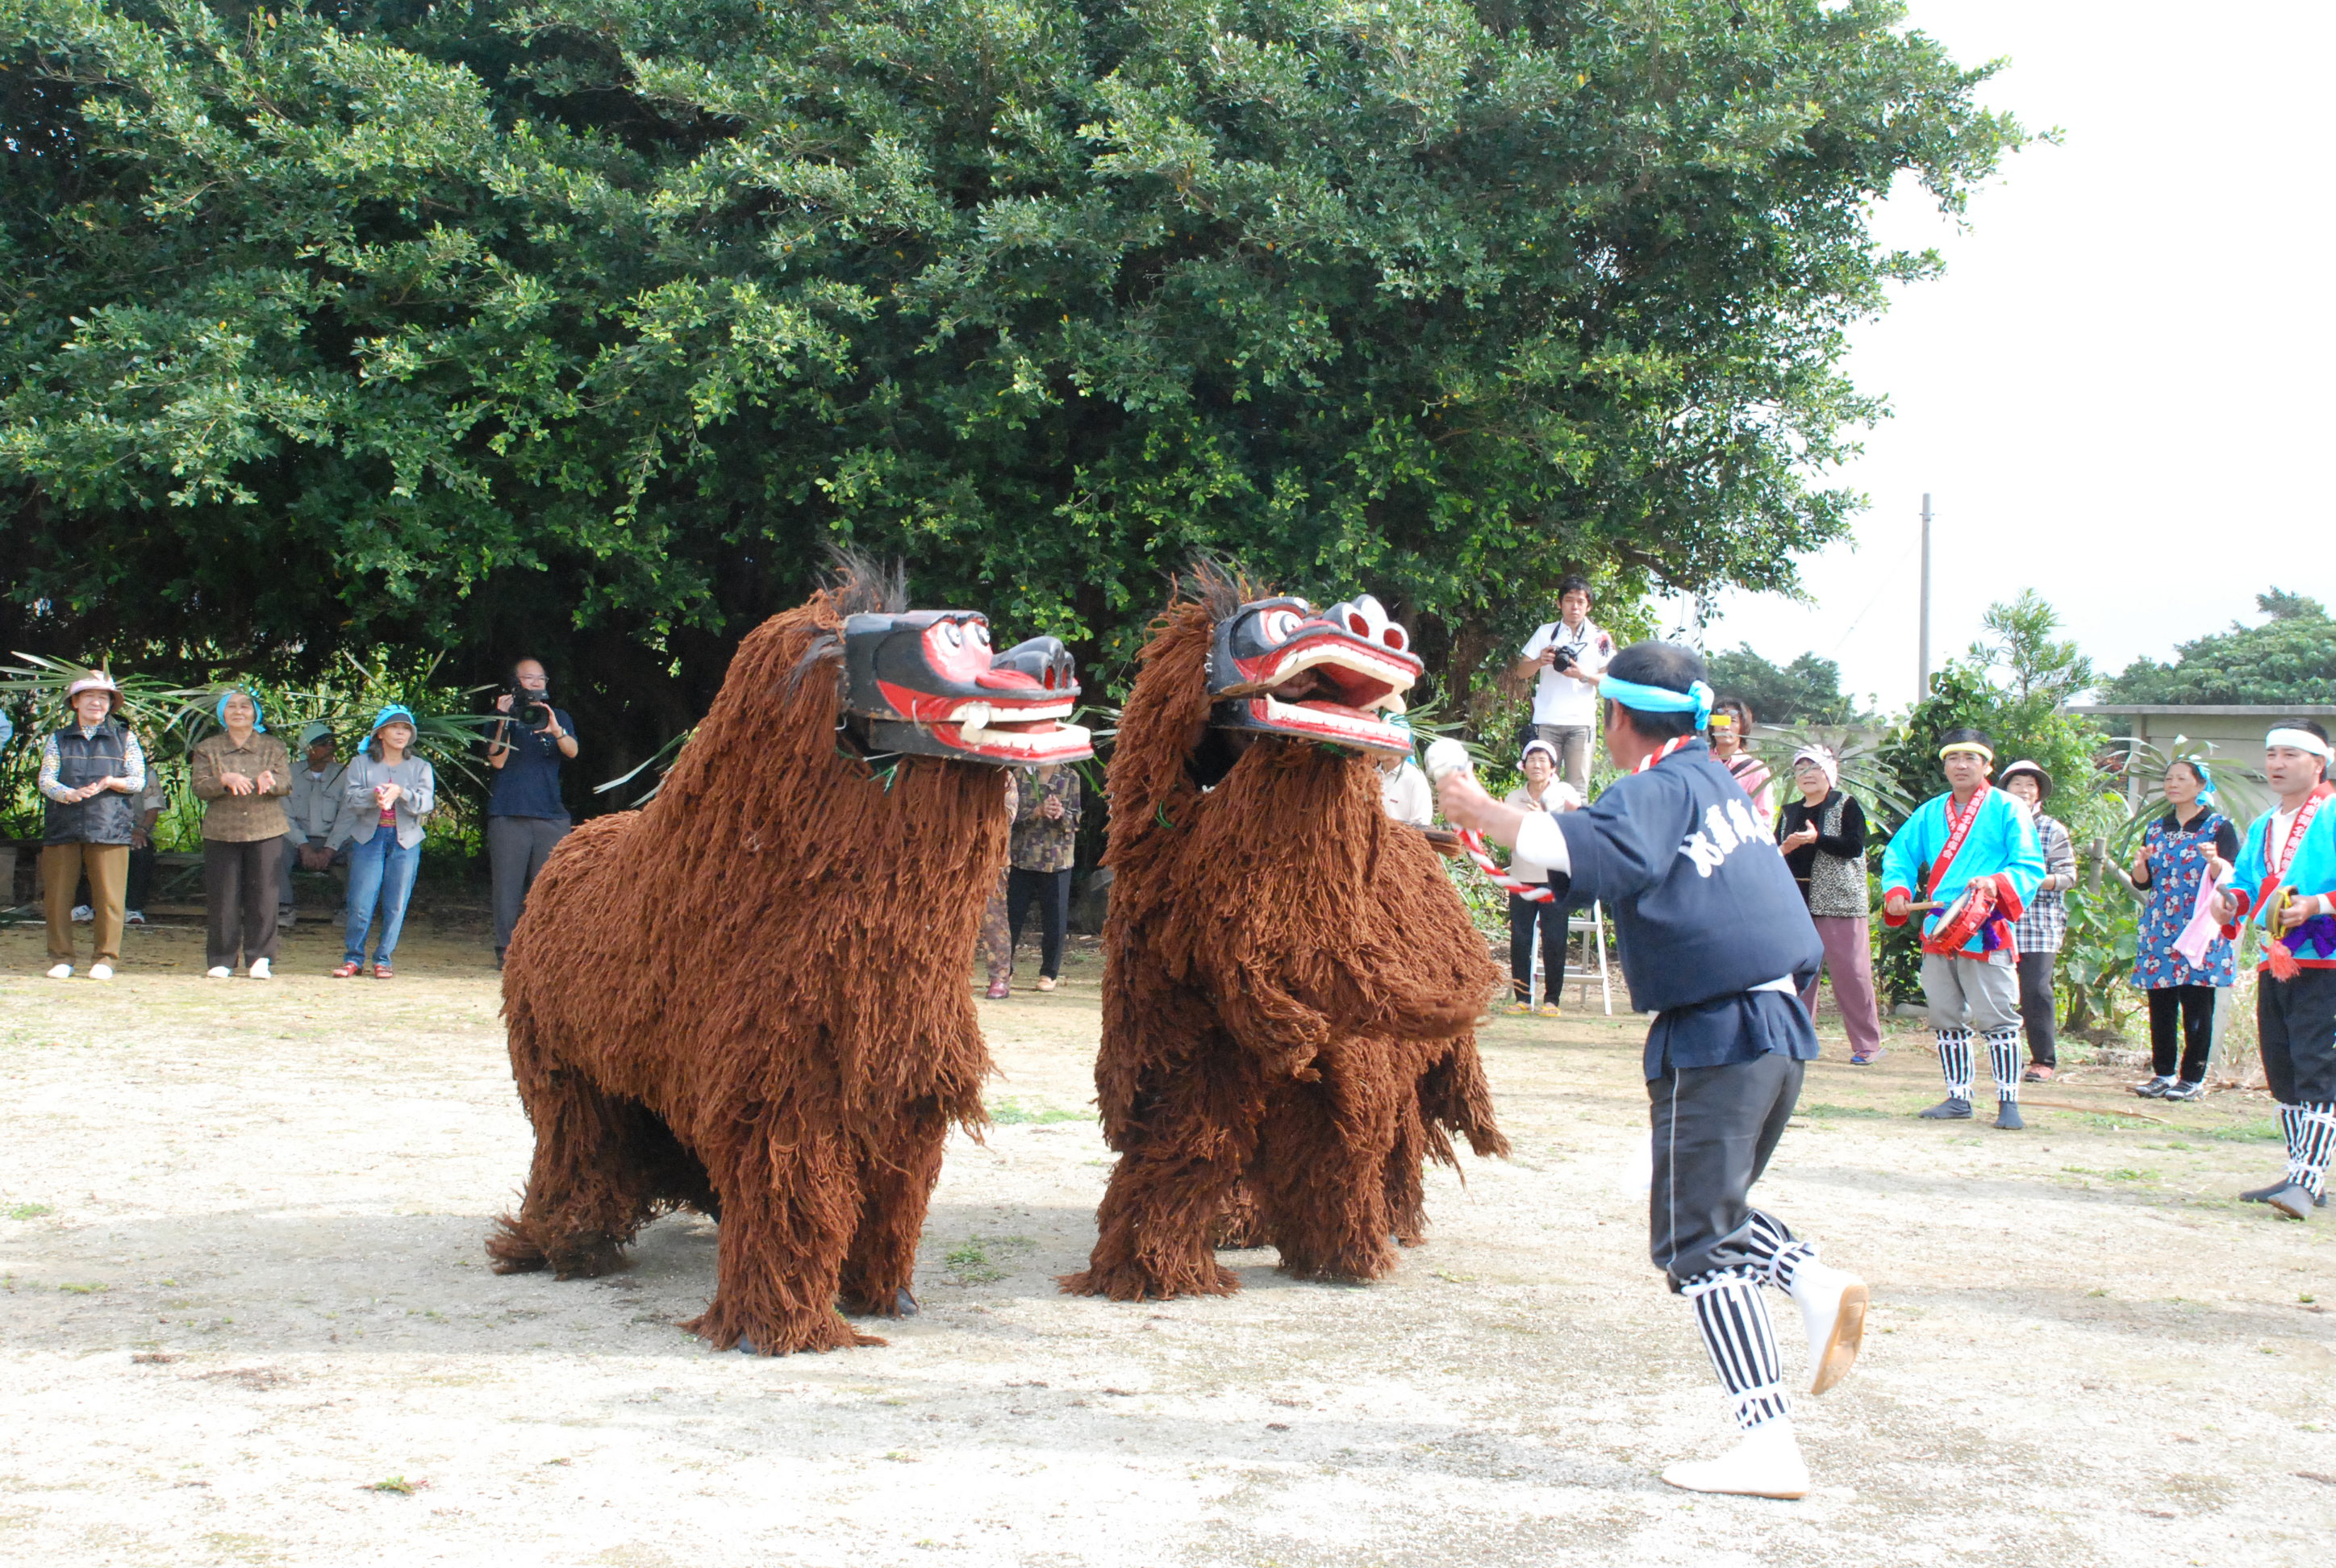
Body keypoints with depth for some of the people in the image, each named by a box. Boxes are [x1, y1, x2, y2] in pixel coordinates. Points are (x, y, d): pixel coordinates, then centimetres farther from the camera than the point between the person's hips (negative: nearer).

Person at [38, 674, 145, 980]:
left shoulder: (124, 739, 12)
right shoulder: (58, 740, 13)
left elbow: (139, 781, 6)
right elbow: (46, 780, 2)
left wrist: (110, 782, -15)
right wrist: (71, 794, -19)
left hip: (109, 827, -1)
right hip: (62, 827, 1)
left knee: (108, 897, -5)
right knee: (58, 896, 1)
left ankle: (105, 959, 3)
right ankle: (61, 959, 10)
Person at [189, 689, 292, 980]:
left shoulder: (274, 748, 11)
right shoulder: (207, 749, 10)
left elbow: (287, 784, 1)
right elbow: (200, 787, -1)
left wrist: (271, 780, -22)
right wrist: (225, 780, -20)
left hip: (265, 832, 0)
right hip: (221, 833, 0)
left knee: (263, 896, -3)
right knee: (222, 898, -1)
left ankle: (261, 959, 2)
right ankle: (221, 960, 7)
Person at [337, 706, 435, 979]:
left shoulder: (420, 767, 12)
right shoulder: (360, 763, 10)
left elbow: (426, 802, -3)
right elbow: (350, 796, -5)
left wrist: (401, 793, -21)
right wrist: (373, 796, -25)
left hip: (405, 841, 1)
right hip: (369, 838, -1)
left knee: (396, 904, -1)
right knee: (361, 903, -6)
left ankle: (383, 959, 10)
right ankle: (353, 959, 6)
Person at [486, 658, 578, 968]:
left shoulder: (559, 717, 16)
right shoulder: (504, 716, 12)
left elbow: (572, 751, -4)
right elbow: (497, 760, -1)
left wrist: (555, 729, -24)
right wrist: (505, 722, -12)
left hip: (550, 814, 1)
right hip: (508, 814, -1)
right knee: (508, 887, -4)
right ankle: (506, 951, 0)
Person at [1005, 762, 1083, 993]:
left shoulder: (1070, 778, 3)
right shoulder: (1021, 774, 2)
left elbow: (1076, 821, 0)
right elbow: (1012, 814, -5)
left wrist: (1061, 813, -21)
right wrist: (1037, 812, -22)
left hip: (1057, 861, 0)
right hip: (1022, 858, 0)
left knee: (1055, 920, 2)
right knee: (1012, 916, 5)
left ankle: (1049, 973, 14)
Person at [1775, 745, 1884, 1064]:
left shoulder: (1846, 805, 1)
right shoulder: (1791, 811, 17)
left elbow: (1855, 846, -11)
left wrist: (1816, 839, -21)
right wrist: (1784, 849, -7)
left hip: (1838, 901, -5)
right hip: (1797, 900, 5)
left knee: (1850, 971, -6)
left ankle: (1867, 1043, 1)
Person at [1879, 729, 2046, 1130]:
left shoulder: (2006, 809, 0)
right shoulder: (1930, 813, 15)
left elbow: (2031, 867, -6)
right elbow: (1899, 855, 14)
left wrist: (1998, 883, -25)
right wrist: (1897, 891, -6)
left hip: (1986, 934, -6)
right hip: (1938, 932, 6)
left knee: (1998, 1018, -8)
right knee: (1946, 1019, 10)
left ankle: (2008, 1101, -3)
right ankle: (1958, 1098, 19)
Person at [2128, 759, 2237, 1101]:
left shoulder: (2219, 827, 2)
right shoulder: (2157, 829, 16)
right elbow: (2142, 882, 13)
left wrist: (2215, 861, -28)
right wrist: (2140, 864, -9)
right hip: (2159, 929, 5)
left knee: (2197, 1006, -4)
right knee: (2160, 1005, 4)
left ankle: (2193, 1078, 1)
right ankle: (2163, 1073, 11)